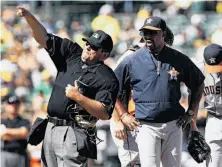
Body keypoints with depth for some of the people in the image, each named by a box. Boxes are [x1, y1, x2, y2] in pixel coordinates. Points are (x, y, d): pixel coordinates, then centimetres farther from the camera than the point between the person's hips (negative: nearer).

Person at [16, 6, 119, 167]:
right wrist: (29, 16, -6)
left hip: (74, 134, -7)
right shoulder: (72, 54, 12)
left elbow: (105, 114, -16)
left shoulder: (107, 78, -8)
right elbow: (44, 38, 9)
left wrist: (78, 97, -22)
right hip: (51, 129, 7)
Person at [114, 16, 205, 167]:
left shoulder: (179, 59, 3)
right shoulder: (132, 61, -1)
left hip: (173, 125, 2)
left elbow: (199, 84, 16)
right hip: (146, 125, -2)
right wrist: (123, 116, -2)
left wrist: (191, 113, 9)